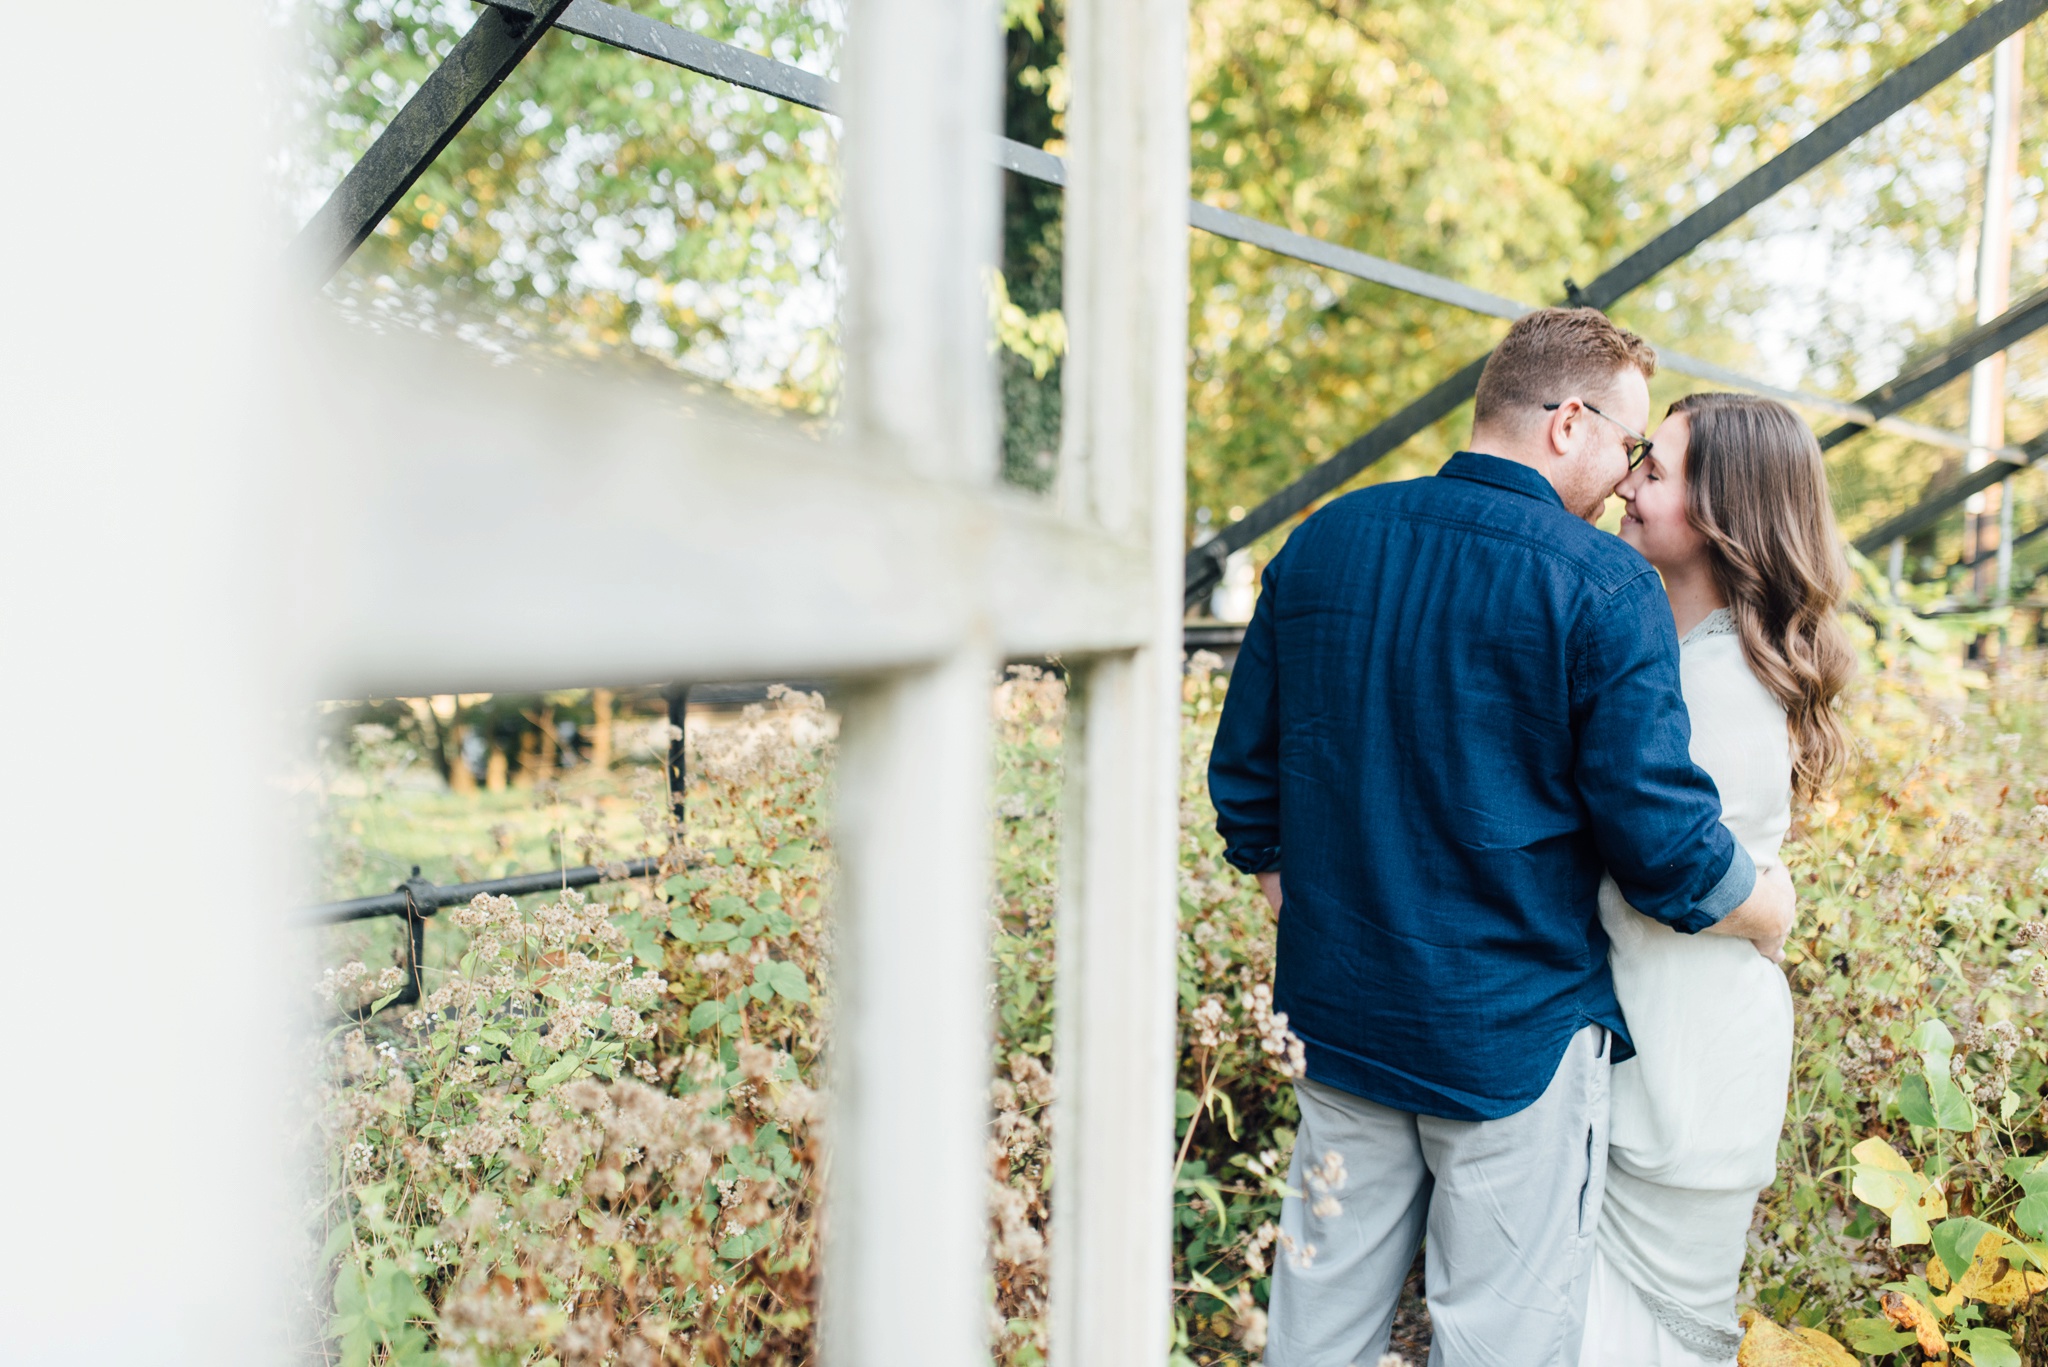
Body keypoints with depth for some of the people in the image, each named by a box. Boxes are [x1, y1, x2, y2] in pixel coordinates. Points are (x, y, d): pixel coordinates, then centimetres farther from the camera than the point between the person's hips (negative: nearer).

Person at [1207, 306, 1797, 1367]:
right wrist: (1765, 911, 5)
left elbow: (1243, 775, 7)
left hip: (1336, 1008, 5)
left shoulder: (1320, 544, 1)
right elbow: (1657, 830, -15)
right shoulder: (1606, 587, -14)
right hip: (1515, 1031, -5)